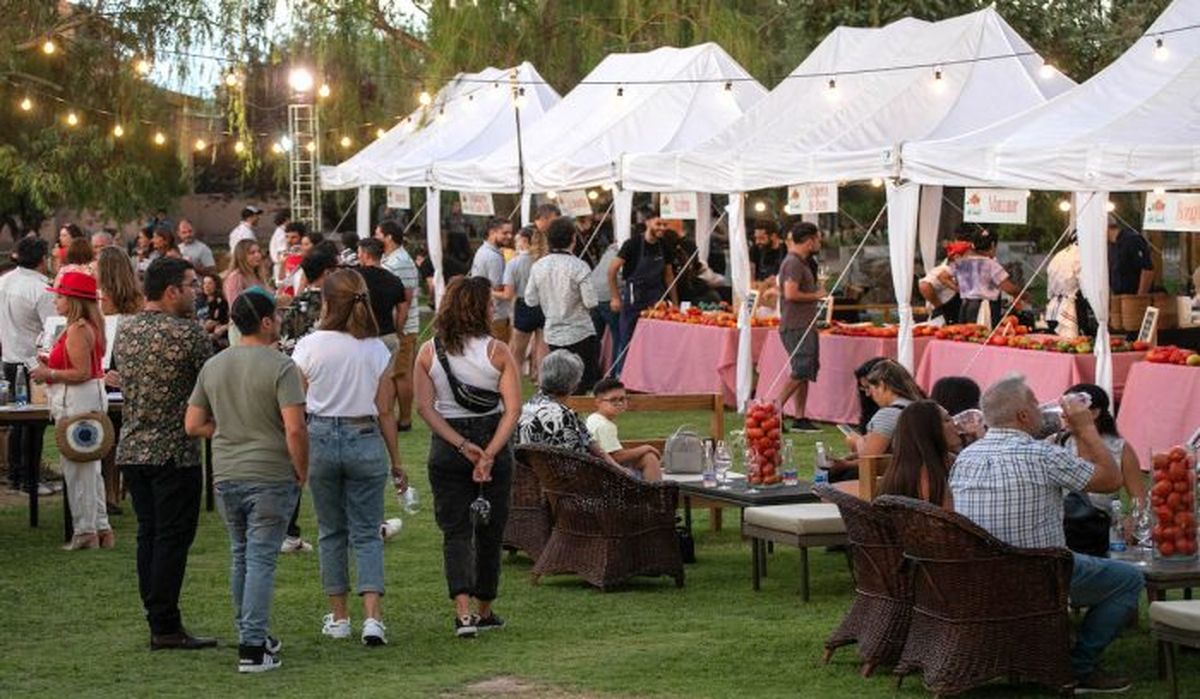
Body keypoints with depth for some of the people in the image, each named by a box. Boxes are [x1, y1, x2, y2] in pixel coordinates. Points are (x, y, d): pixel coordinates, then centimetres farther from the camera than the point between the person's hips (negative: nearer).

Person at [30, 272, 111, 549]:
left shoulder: (77, 330, -18)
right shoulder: (88, 326, 13)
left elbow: (82, 373, -23)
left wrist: (49, 374, -14)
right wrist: (51, 365, 12)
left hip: (78, 401, -11)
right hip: (90, 398, 11)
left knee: (76, 466, -4)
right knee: (89, 466, 15)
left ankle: (85, 532, 0)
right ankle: (101, 529, 19)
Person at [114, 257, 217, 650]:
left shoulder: (124, 331, 7)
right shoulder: (187, 333, -14)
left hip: (131, 449, 7)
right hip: (174, 452, -7)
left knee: (148, 535, 11)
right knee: (173, 539, -2)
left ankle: (158, 622, 15)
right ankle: (166, 628, -2)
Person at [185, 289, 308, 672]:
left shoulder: (213, 366, 6)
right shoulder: (280, 366, -13)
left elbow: (193, 425, 8)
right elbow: (295, 428, -20)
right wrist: (302, 470, -7)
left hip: (225, 476, 6)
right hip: (270, 477, -6)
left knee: (241, 555, 19)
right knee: (261, 560, -2)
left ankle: (249, 634, 29)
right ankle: (253, 647, -4)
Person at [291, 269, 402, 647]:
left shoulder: (310, 346, -6)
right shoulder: (376, 350, -2)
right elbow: (384, 412, 0)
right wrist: (396, 461, 8)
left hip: (321, 437, 0)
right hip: (366, 440, 1)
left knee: (331, 531, 14)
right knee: (366, 533, 4)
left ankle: (339, 617, 19)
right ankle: (373, 616, -11)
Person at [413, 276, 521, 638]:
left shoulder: (428, 352, -2)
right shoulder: (497, 351, -8)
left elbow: (425, 407, -8)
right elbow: (512, 408, -15)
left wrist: (462, 444, -11)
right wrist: (489, 453, -17)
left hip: (446, 448, 1)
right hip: (494, 441, -1)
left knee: (455, 530, 3)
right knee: (490, 529, 13)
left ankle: (463, 610, -15)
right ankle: (485, 610, 24)